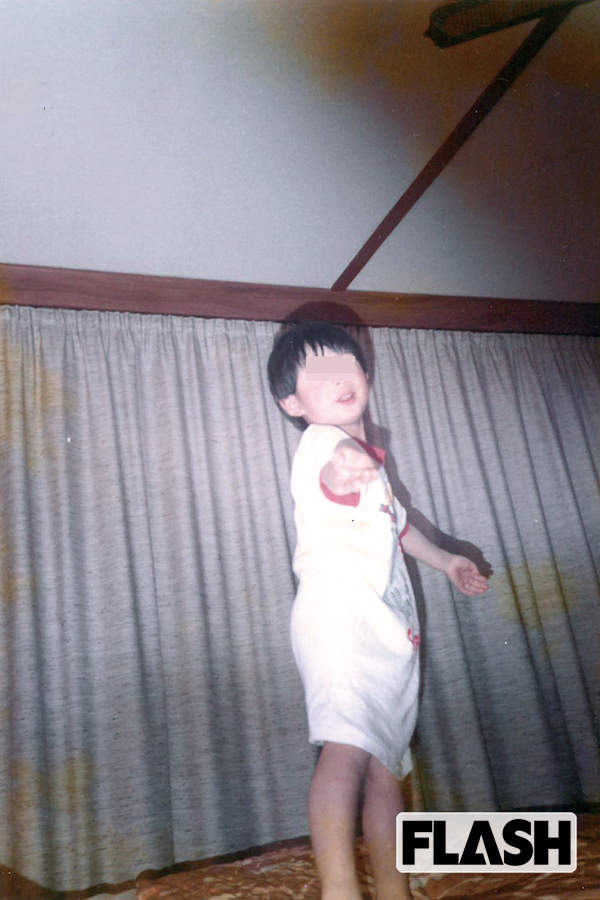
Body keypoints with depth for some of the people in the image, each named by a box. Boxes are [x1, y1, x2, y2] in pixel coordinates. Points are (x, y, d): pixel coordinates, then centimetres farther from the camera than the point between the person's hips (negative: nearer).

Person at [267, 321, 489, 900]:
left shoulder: (368, 457, 22)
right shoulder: (319, 443, -7)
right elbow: (332, 472, -33)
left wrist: (444, 560, 46)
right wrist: (343, 467, -57)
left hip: (389, 629, 9)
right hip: (337, 613, -9)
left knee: (385, 768, 12)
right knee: (347, 746, -26)